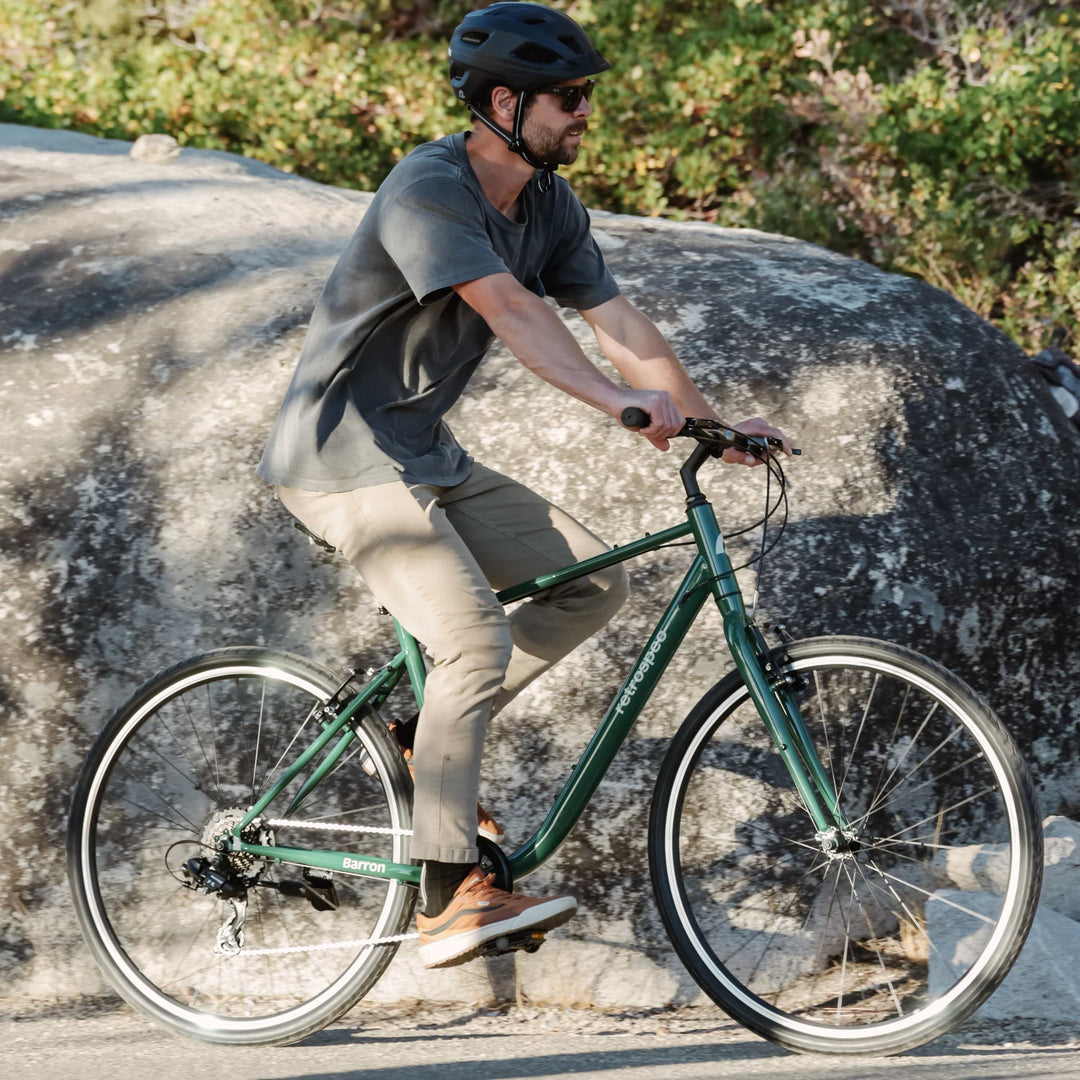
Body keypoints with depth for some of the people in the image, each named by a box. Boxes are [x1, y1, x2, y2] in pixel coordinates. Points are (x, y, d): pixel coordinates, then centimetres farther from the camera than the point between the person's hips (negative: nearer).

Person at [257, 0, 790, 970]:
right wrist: (622, 402, -44)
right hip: (344, 455, -9)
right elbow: (509, 309, -34)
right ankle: (449, 900, -19)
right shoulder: (429, 190, -21)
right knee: (478, 640, -23)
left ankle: (437, 730, 12)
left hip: (426, 455, 9)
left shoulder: (550, 206, 6)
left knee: (596, 582, 2)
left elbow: (617, 319, 3)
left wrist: (710, 423, -7)